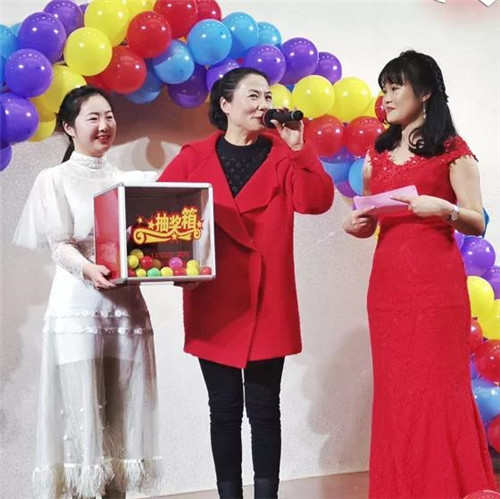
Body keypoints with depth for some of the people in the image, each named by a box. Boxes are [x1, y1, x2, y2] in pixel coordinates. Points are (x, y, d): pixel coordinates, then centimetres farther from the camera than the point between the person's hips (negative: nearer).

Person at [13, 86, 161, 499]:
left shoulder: (129, 181, 15)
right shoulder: (54, 179, 3)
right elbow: (59, 245, -7)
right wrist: (87, 268, -27)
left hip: (127, 306, 4)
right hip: (78, 308, -4)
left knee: (123, 414, 4)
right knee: (82, 413, -6)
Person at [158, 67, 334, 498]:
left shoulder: (281, 156, 7)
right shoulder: (194, 158, 7)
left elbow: (317, 201, -7)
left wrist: (297, 148, -14)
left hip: (266, 302, 0)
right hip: (213, 304, 0)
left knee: (264, 408, 4)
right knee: (224, 409, 8)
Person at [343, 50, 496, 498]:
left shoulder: (452, 151, 0)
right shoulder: (377, 156, 16)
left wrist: (445, 209, -21)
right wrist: (355, 225, -1)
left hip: (436, 283, -5)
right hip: (388, 282, 5)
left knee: (437, 386, -5)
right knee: (395, 389, 6)